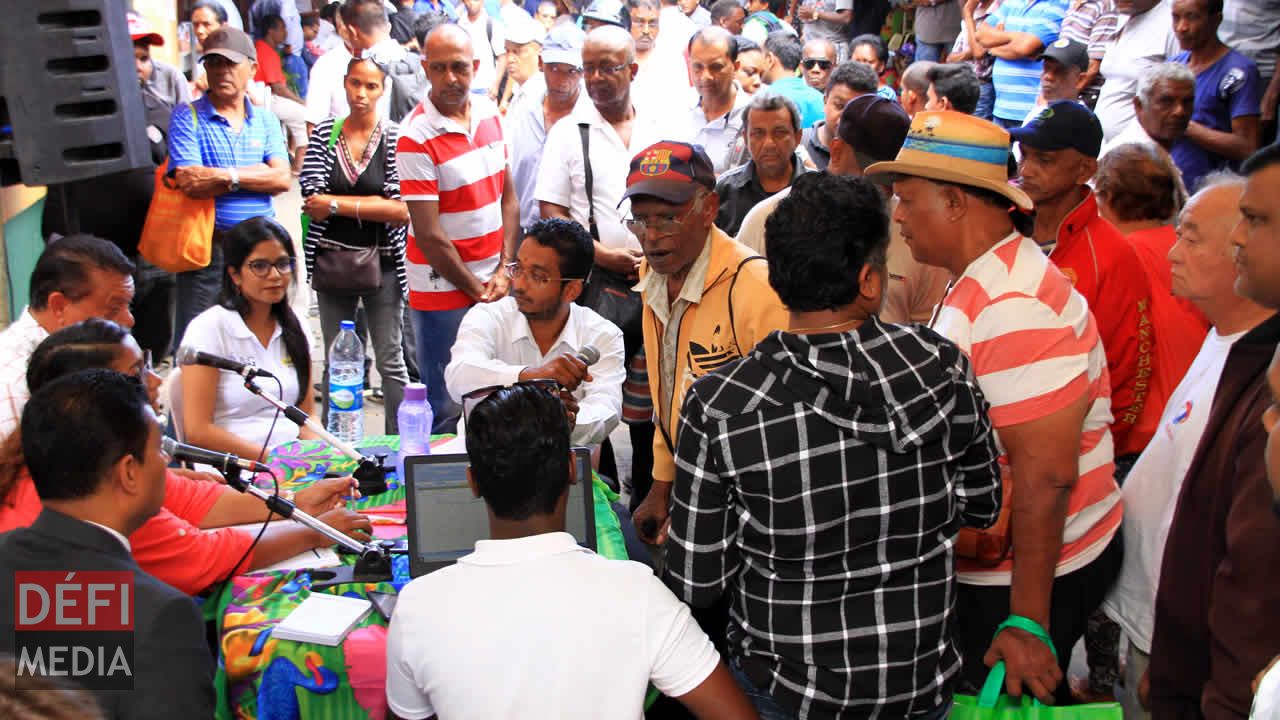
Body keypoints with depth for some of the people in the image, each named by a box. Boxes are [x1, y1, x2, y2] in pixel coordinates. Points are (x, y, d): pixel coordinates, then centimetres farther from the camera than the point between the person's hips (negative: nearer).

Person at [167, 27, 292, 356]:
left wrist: (227, 176, -12)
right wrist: (257, 173, -8)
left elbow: (283, 179, -3)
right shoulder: (187, 116, 0)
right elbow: (191, 182, -15)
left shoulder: (265, 119, 11)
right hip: (207, 246, -3)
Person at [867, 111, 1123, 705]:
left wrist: (1028, 621, -25)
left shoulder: (1015, 308, -27)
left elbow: (1046, 476, -29)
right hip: (985, 562, 10)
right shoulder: (980, 281, 7)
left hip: (1035, 574, -9)